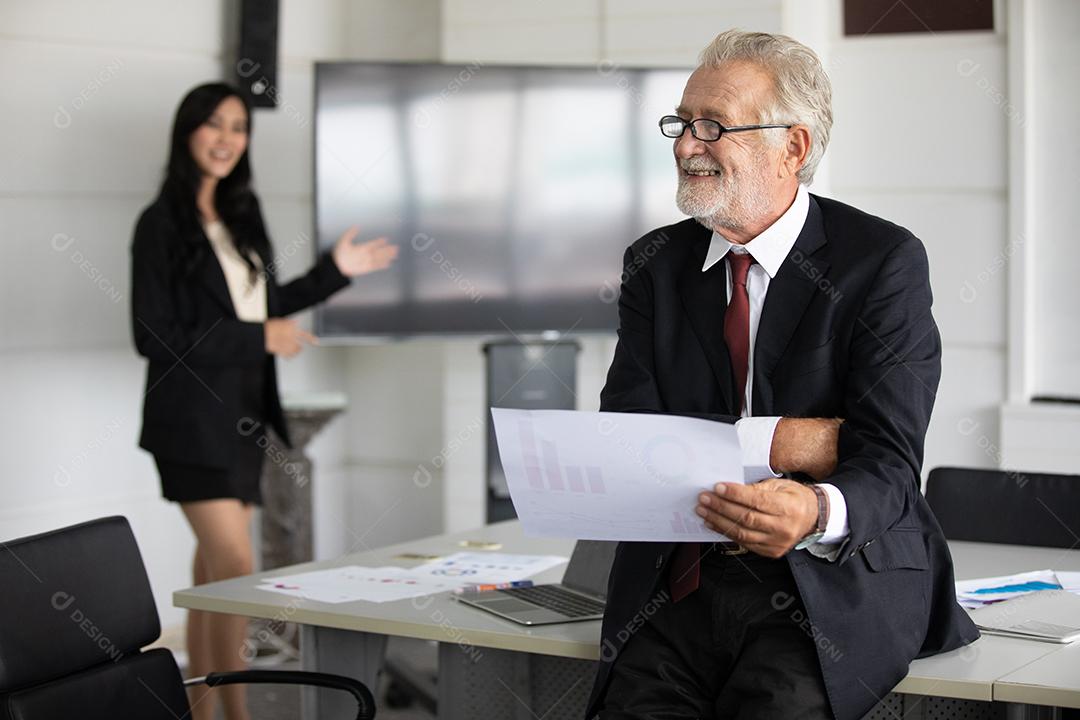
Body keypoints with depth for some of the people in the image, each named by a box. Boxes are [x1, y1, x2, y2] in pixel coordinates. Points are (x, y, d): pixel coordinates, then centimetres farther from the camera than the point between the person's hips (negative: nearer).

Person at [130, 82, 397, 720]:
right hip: (194, 417, -7)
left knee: (215, 568, 11)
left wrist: (336, 272, 15)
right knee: (236, 567, -13)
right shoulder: (163, 225, -10)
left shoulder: (241, 215, 11)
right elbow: (154, 336, -15)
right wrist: (259, 339, -16)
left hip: (242, 415, 7)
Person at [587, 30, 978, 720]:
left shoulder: (884, 261, -3)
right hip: (682, 585, 3)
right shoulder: (656, 263, 10)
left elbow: (886, 462, -13)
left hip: (834, 588, -3)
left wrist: (818, 513, -36)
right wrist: (775, 442, -14)